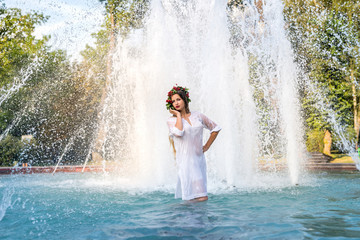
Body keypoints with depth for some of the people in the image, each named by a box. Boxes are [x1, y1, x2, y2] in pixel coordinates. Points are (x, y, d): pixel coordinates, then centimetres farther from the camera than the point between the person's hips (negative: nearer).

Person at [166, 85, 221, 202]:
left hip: (199, 158, 4)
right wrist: (178, 115, -6)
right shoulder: (171, 120, 2)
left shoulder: (198, 116, 9)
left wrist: (207, 146, 13)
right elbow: (179, 132, -20)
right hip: (185, 160, -4)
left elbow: (216, 128, 21)